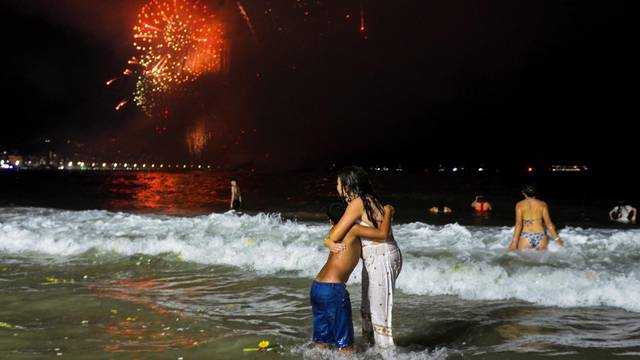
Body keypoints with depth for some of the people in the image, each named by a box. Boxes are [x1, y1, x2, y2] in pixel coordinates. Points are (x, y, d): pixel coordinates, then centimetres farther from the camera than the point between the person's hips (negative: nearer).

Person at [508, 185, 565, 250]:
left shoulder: (520, 205, 2)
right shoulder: (542, 204, 7)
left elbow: (518, 224, -6)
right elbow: (548, 223, 5)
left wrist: (514, 242, -7)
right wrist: (556, 238, 12)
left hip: (526, 237, -1)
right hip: (541, 237, 1)